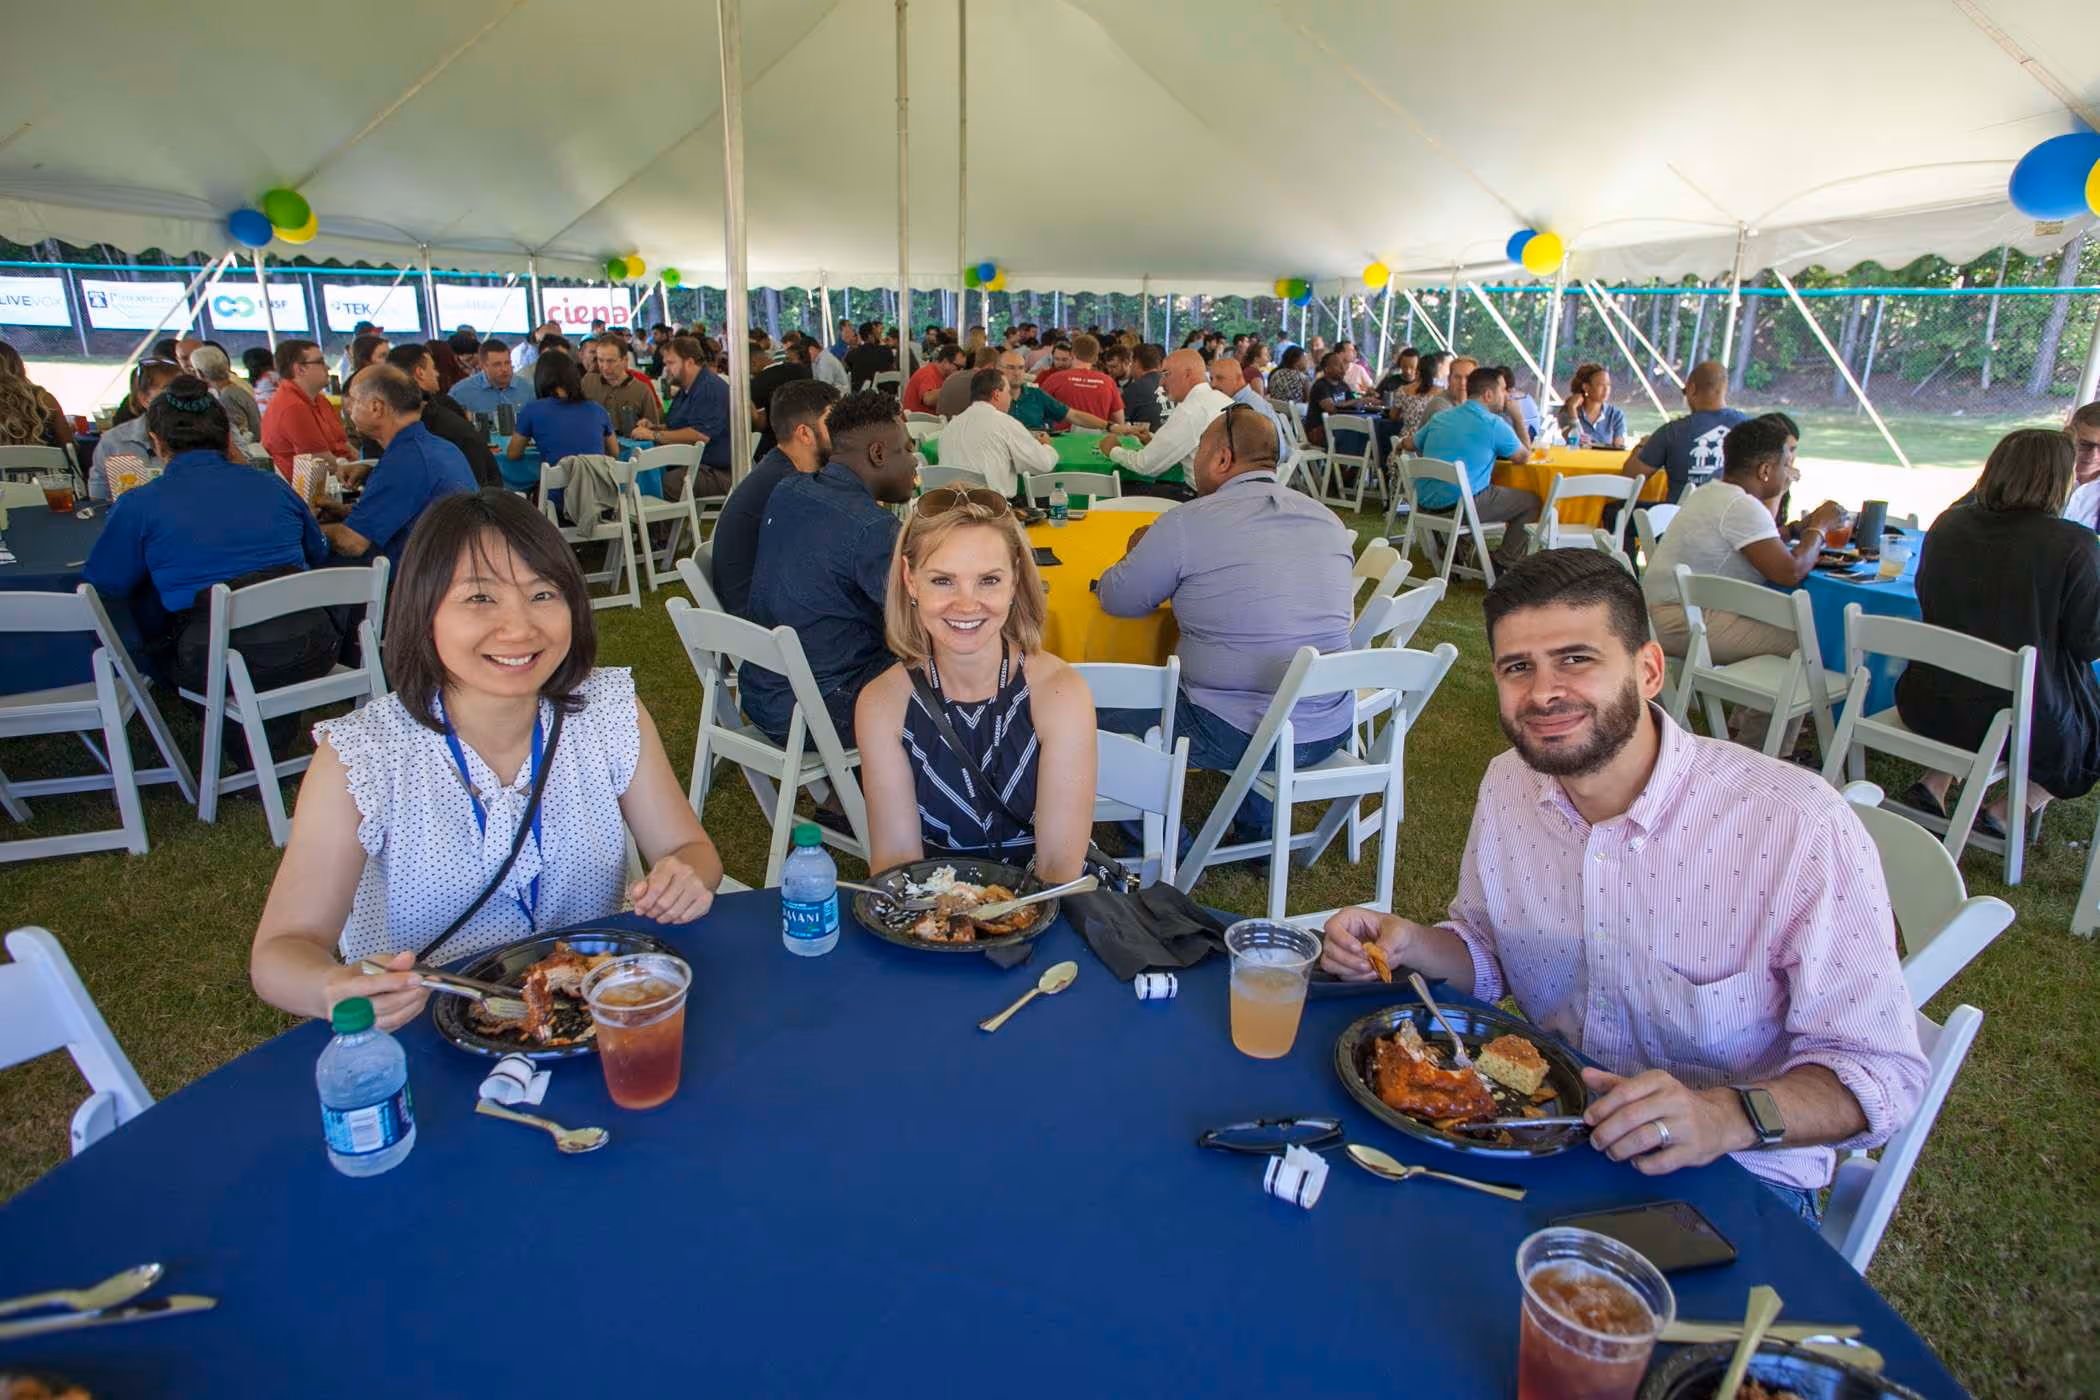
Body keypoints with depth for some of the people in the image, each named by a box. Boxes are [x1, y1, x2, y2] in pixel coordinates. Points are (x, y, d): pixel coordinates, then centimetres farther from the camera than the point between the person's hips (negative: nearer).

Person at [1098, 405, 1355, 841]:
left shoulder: (1188, 522, -13)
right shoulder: (1328, 519, 5)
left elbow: (1117, 599, -1)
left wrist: (1139, 555, 19)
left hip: (1237, 736, -6)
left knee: (1103, 709, 10)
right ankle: (1258, 836, 38)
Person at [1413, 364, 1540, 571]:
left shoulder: (1439, 418, 12)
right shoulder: (1494, 424, -6)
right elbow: (1524, 457, 7)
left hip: (1425, 504, 7)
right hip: (1460, 505, -7)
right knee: (1531, 502, 9)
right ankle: (1504, 565, 12)